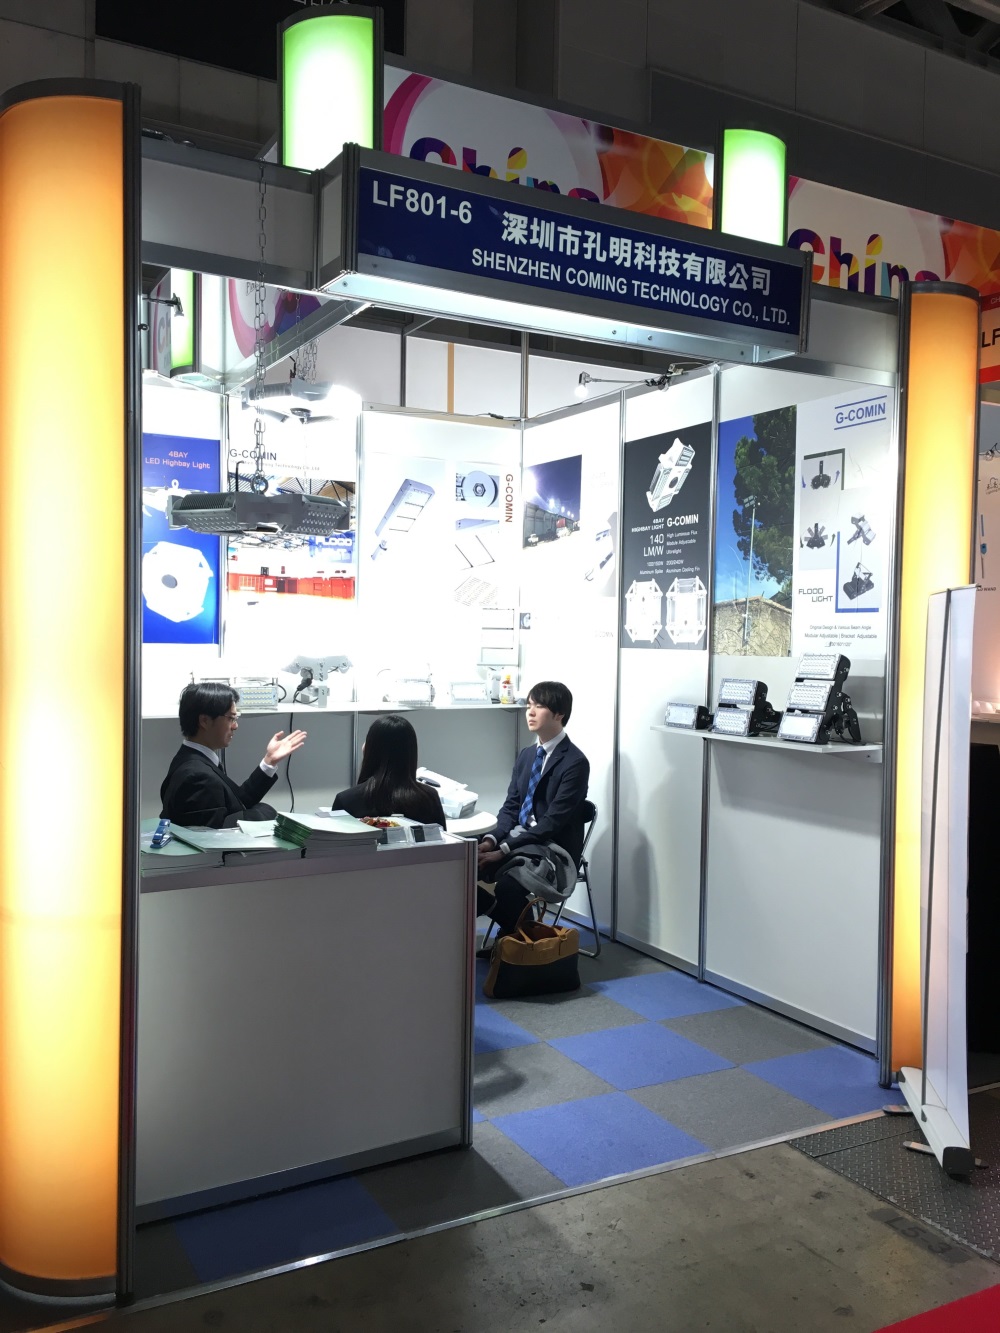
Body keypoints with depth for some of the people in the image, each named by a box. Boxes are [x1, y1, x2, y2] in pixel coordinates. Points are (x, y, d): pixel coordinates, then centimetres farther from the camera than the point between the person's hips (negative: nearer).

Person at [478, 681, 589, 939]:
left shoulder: (575, 762, -14)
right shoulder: (525, 755, 11)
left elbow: (553, 822, -19)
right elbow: (511, 806, 12)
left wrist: (504, 850, -23)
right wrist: (492, 839, -9)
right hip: (517, 839, 7)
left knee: (506, 882, -33)